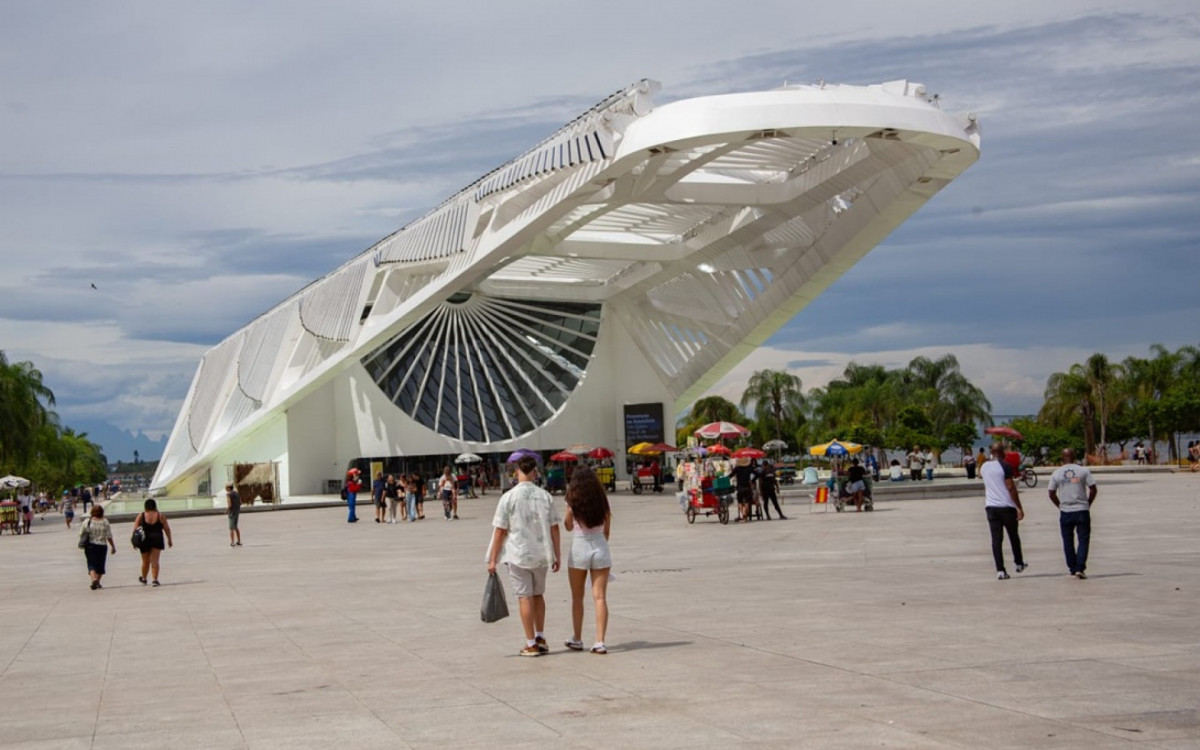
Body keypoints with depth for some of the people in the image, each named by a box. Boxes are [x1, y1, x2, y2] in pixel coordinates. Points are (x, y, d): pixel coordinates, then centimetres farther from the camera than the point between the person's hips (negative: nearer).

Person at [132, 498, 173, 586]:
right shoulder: (160, 516, -1)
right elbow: (167, 529, 1)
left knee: (146, 562, 16)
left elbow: (135, 529, -6)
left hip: (145, 540, 1)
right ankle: (155, 579, -11)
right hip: (157, 540, -1)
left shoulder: (141, 516, -2)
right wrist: (169, 540, 11)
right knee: (155, 561, 0)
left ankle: (143, 579, 33)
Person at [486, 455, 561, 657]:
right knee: (538, 595, 20)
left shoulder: (509, 497, -10)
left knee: (525, 597, 3)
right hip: (541, 554, 3)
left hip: (518, 555, -3)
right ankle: (540, 638, 23)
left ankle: (531, 644, 6)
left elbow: (500, 530, -9)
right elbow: (554, 528, 2)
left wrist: (493, 559, -2)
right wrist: (556, 556, 11)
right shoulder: (545, 496, -1)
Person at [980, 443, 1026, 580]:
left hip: (990, 507, 4)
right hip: (1007, 507, -4)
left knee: (996, 539, 1)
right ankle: (1019, 563, 30)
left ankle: (1000, 570, -5)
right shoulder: (1005, 466, -11)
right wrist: (1019, 508, -12)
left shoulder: (984, 467, 8)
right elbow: (1011, 488, -14)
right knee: (1013, 536, 15)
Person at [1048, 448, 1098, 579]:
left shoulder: (1056, 473, 0)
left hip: (1065, 512, 1)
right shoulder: (1083, 471, -2)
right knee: (1083, 539, 4)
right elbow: (1093, 490, -3)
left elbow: (1052, 494, 2)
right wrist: (1088, 504, 9)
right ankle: (1080, 568, -9)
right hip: (1082, 510, -1)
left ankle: (1072, 569, 16)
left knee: (1068, 541, 12)